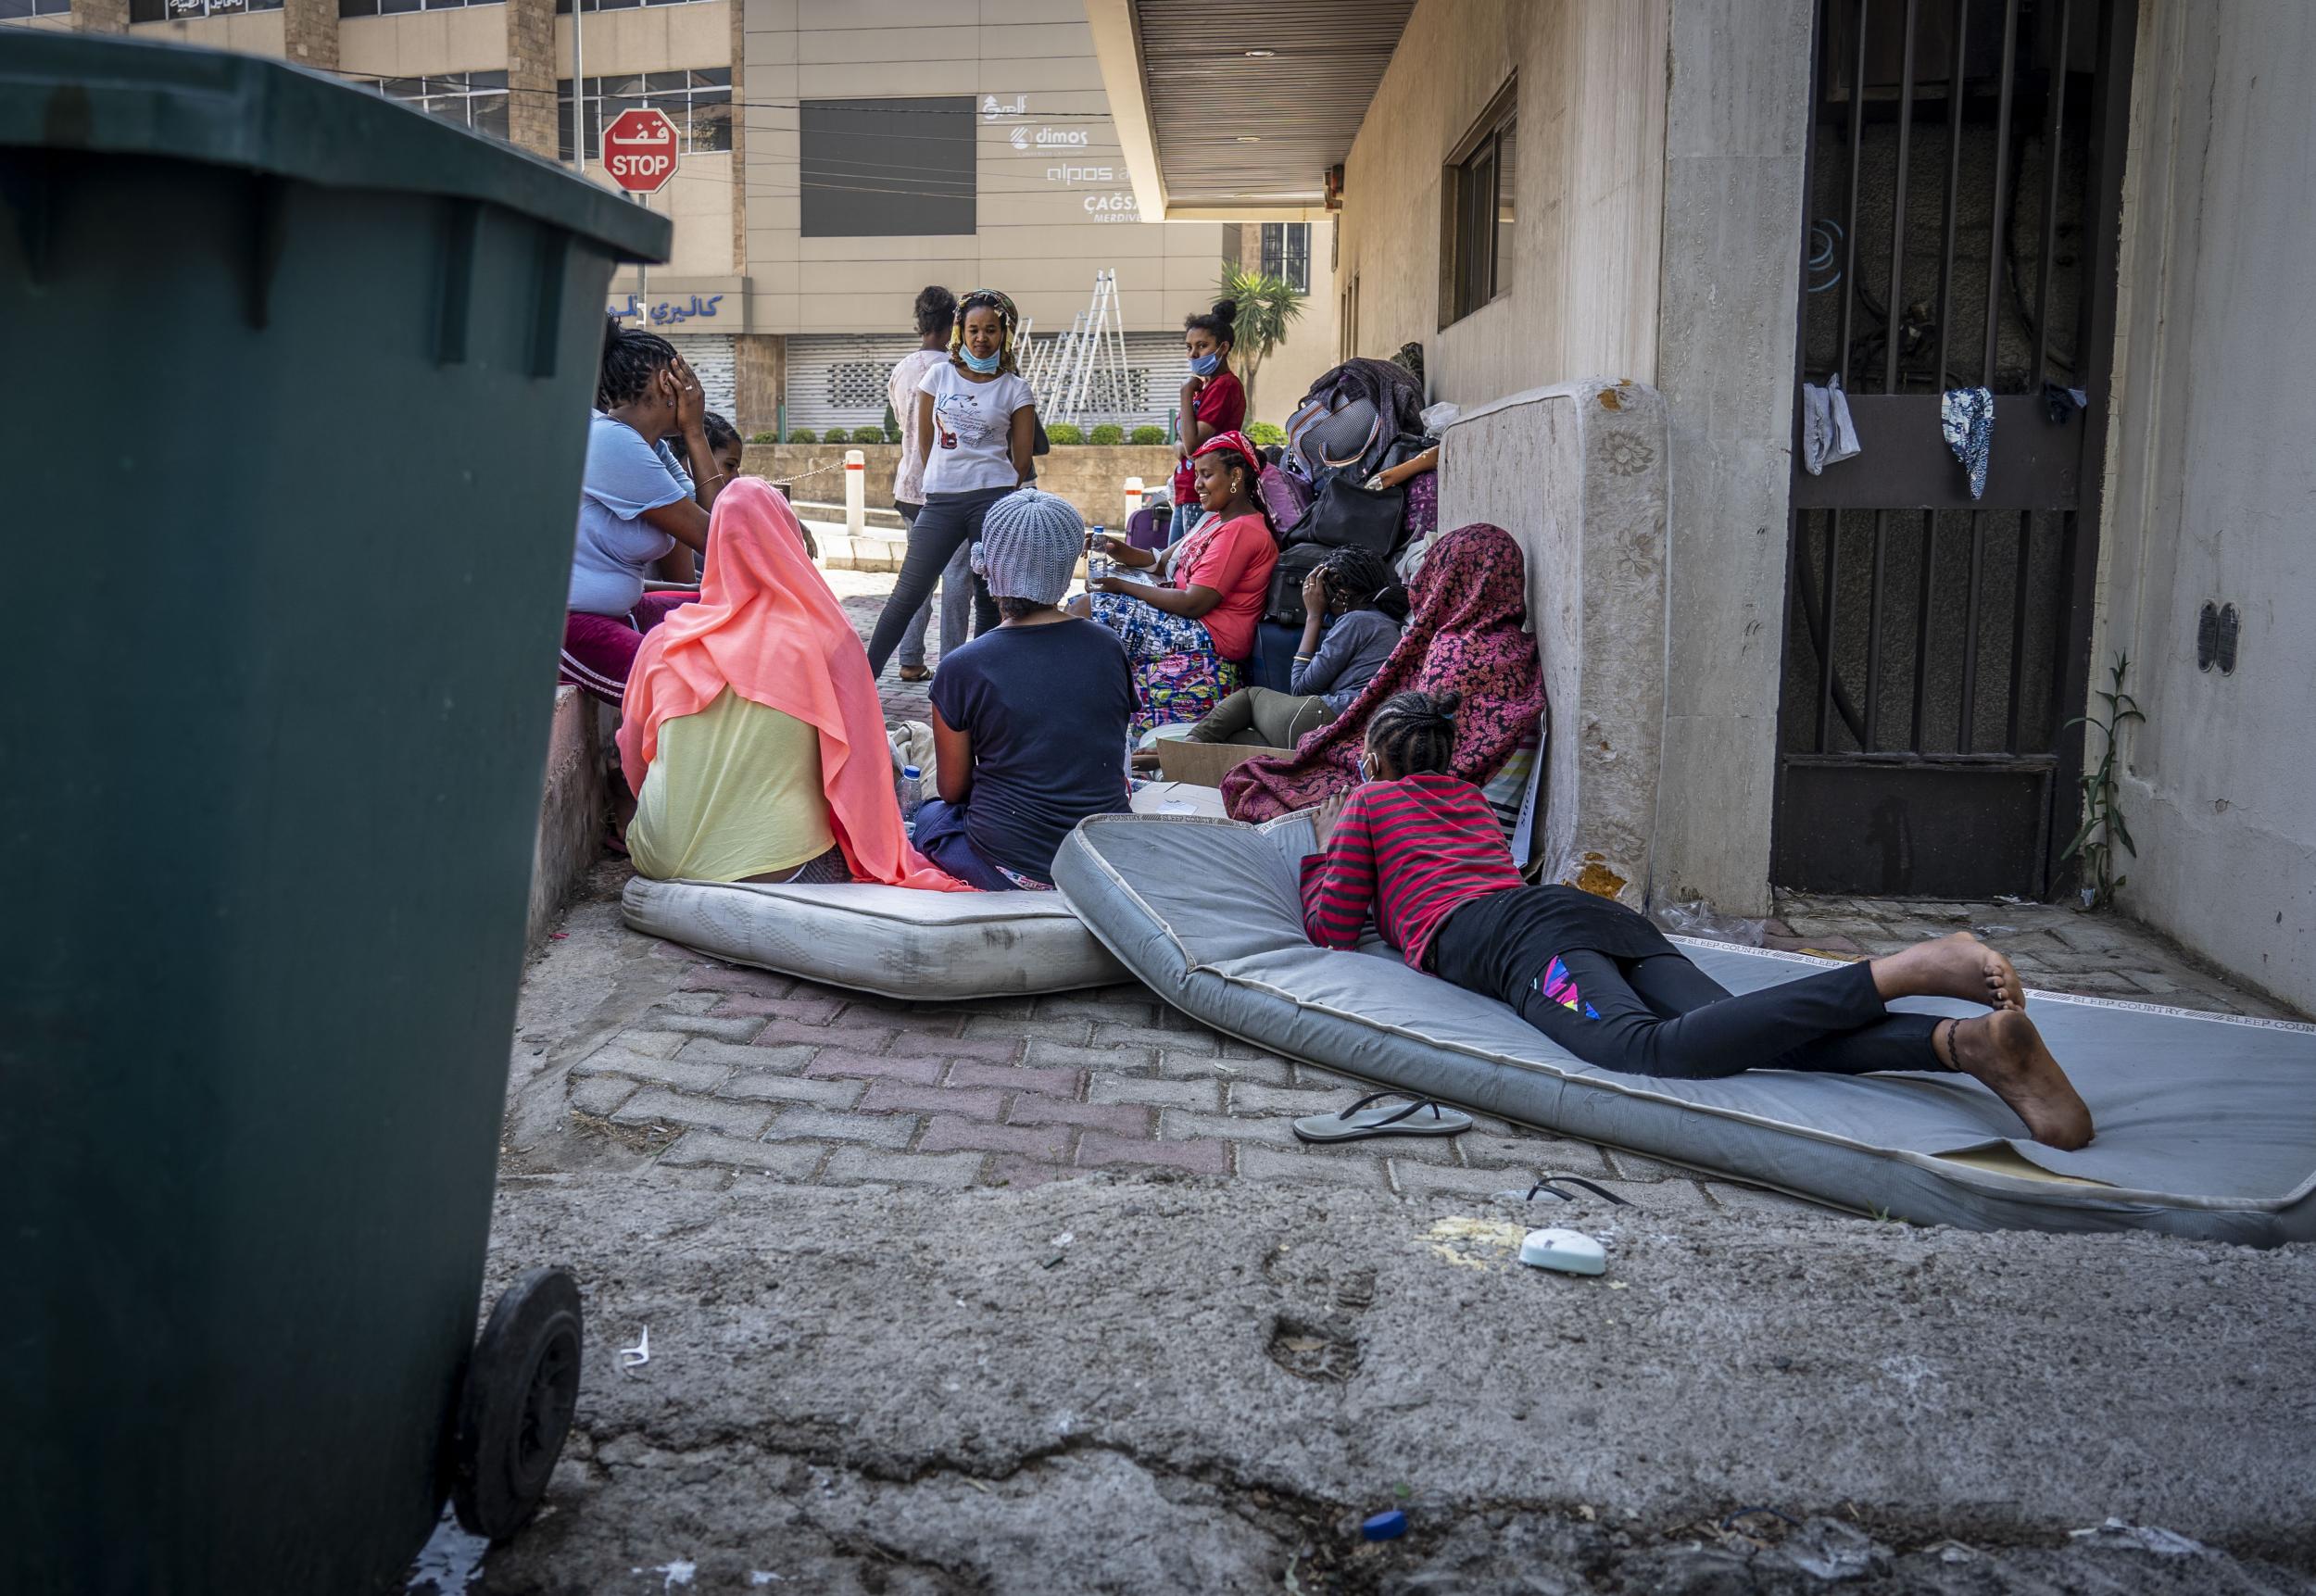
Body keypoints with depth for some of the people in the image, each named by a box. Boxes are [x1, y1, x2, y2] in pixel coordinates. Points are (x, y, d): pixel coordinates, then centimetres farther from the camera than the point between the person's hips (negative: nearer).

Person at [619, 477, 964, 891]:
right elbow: (863, 763, -3)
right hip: (776, 865, -3)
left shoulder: (663, 639, 5)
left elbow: (634, 763, 13)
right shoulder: (828, 637, -4)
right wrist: (882, 862, 11)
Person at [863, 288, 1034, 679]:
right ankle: (865, 675, 7)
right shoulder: (939, 376, 8)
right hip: (940, 500, 1)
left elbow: (1022, 460, 5)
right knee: (908, 593, 0)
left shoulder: (1015, 390, 4)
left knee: (990, 599, 3)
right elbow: (926, 440, 13)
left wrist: (999, 497, 9)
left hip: (993, 500, -1)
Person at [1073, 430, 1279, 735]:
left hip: (1209, 639, -11)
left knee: (1087, 609, -16)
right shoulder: (1218, 520, 19)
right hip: (1191, 627, 11)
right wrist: (1117, 550, -4)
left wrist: (1122, 587, -14)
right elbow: (1163, 561, 16)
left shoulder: (1240, 530, -16)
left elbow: (1194, 604, -22)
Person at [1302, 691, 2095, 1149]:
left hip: (1516, 937, -7)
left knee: (1655, 1049, -34)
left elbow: (1332, 929, 22)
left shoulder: (1369, 801, 22)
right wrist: (1356, 849, 65)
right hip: (1597, 910, 7)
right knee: (1740, 1033, -18)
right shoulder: (1470, 796, 40)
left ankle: (1903, 971, -47)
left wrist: (1324, 852, 40)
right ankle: (1968, 1040, -42)